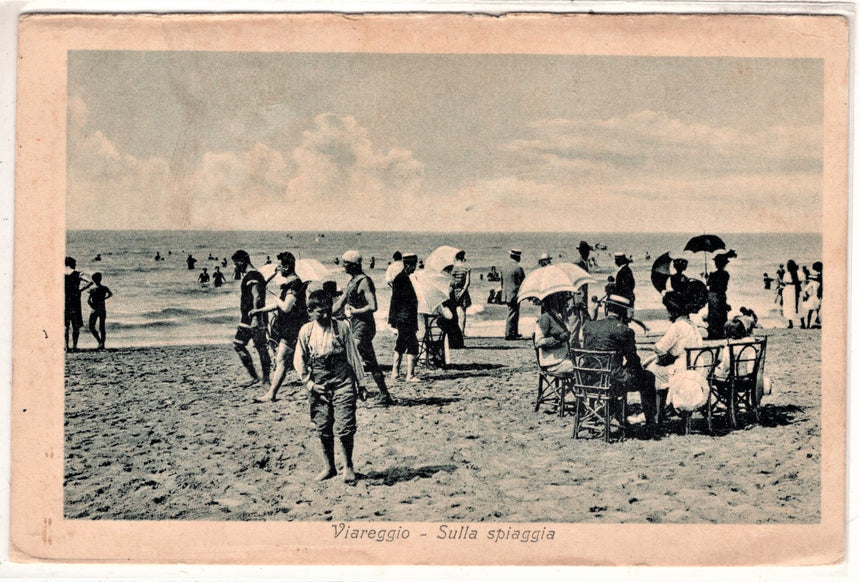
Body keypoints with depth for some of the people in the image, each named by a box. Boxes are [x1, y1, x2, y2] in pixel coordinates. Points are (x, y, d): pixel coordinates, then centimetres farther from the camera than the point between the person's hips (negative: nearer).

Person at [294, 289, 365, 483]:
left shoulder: (341, 328, -2)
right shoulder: (306, 331, 1)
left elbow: (353, 356, 4)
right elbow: (299, 360, 6)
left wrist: (358, 382, 6)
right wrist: (309, 383, -3)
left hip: (342, 382, -2)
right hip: (318, 385, 2)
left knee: (344, 427, -7)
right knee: (323, 429, 7)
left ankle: (348, 466, 8)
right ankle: (328, 467, 21)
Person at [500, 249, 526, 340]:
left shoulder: (504, 267, 8)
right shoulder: (518, 268, -15)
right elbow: (522, 282, -11)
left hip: (506, 294, 8)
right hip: (515, 294, -8)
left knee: (514, 313, 18)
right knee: (512, 314, -3)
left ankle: (515, 333, 24)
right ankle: (508, 334, -3)